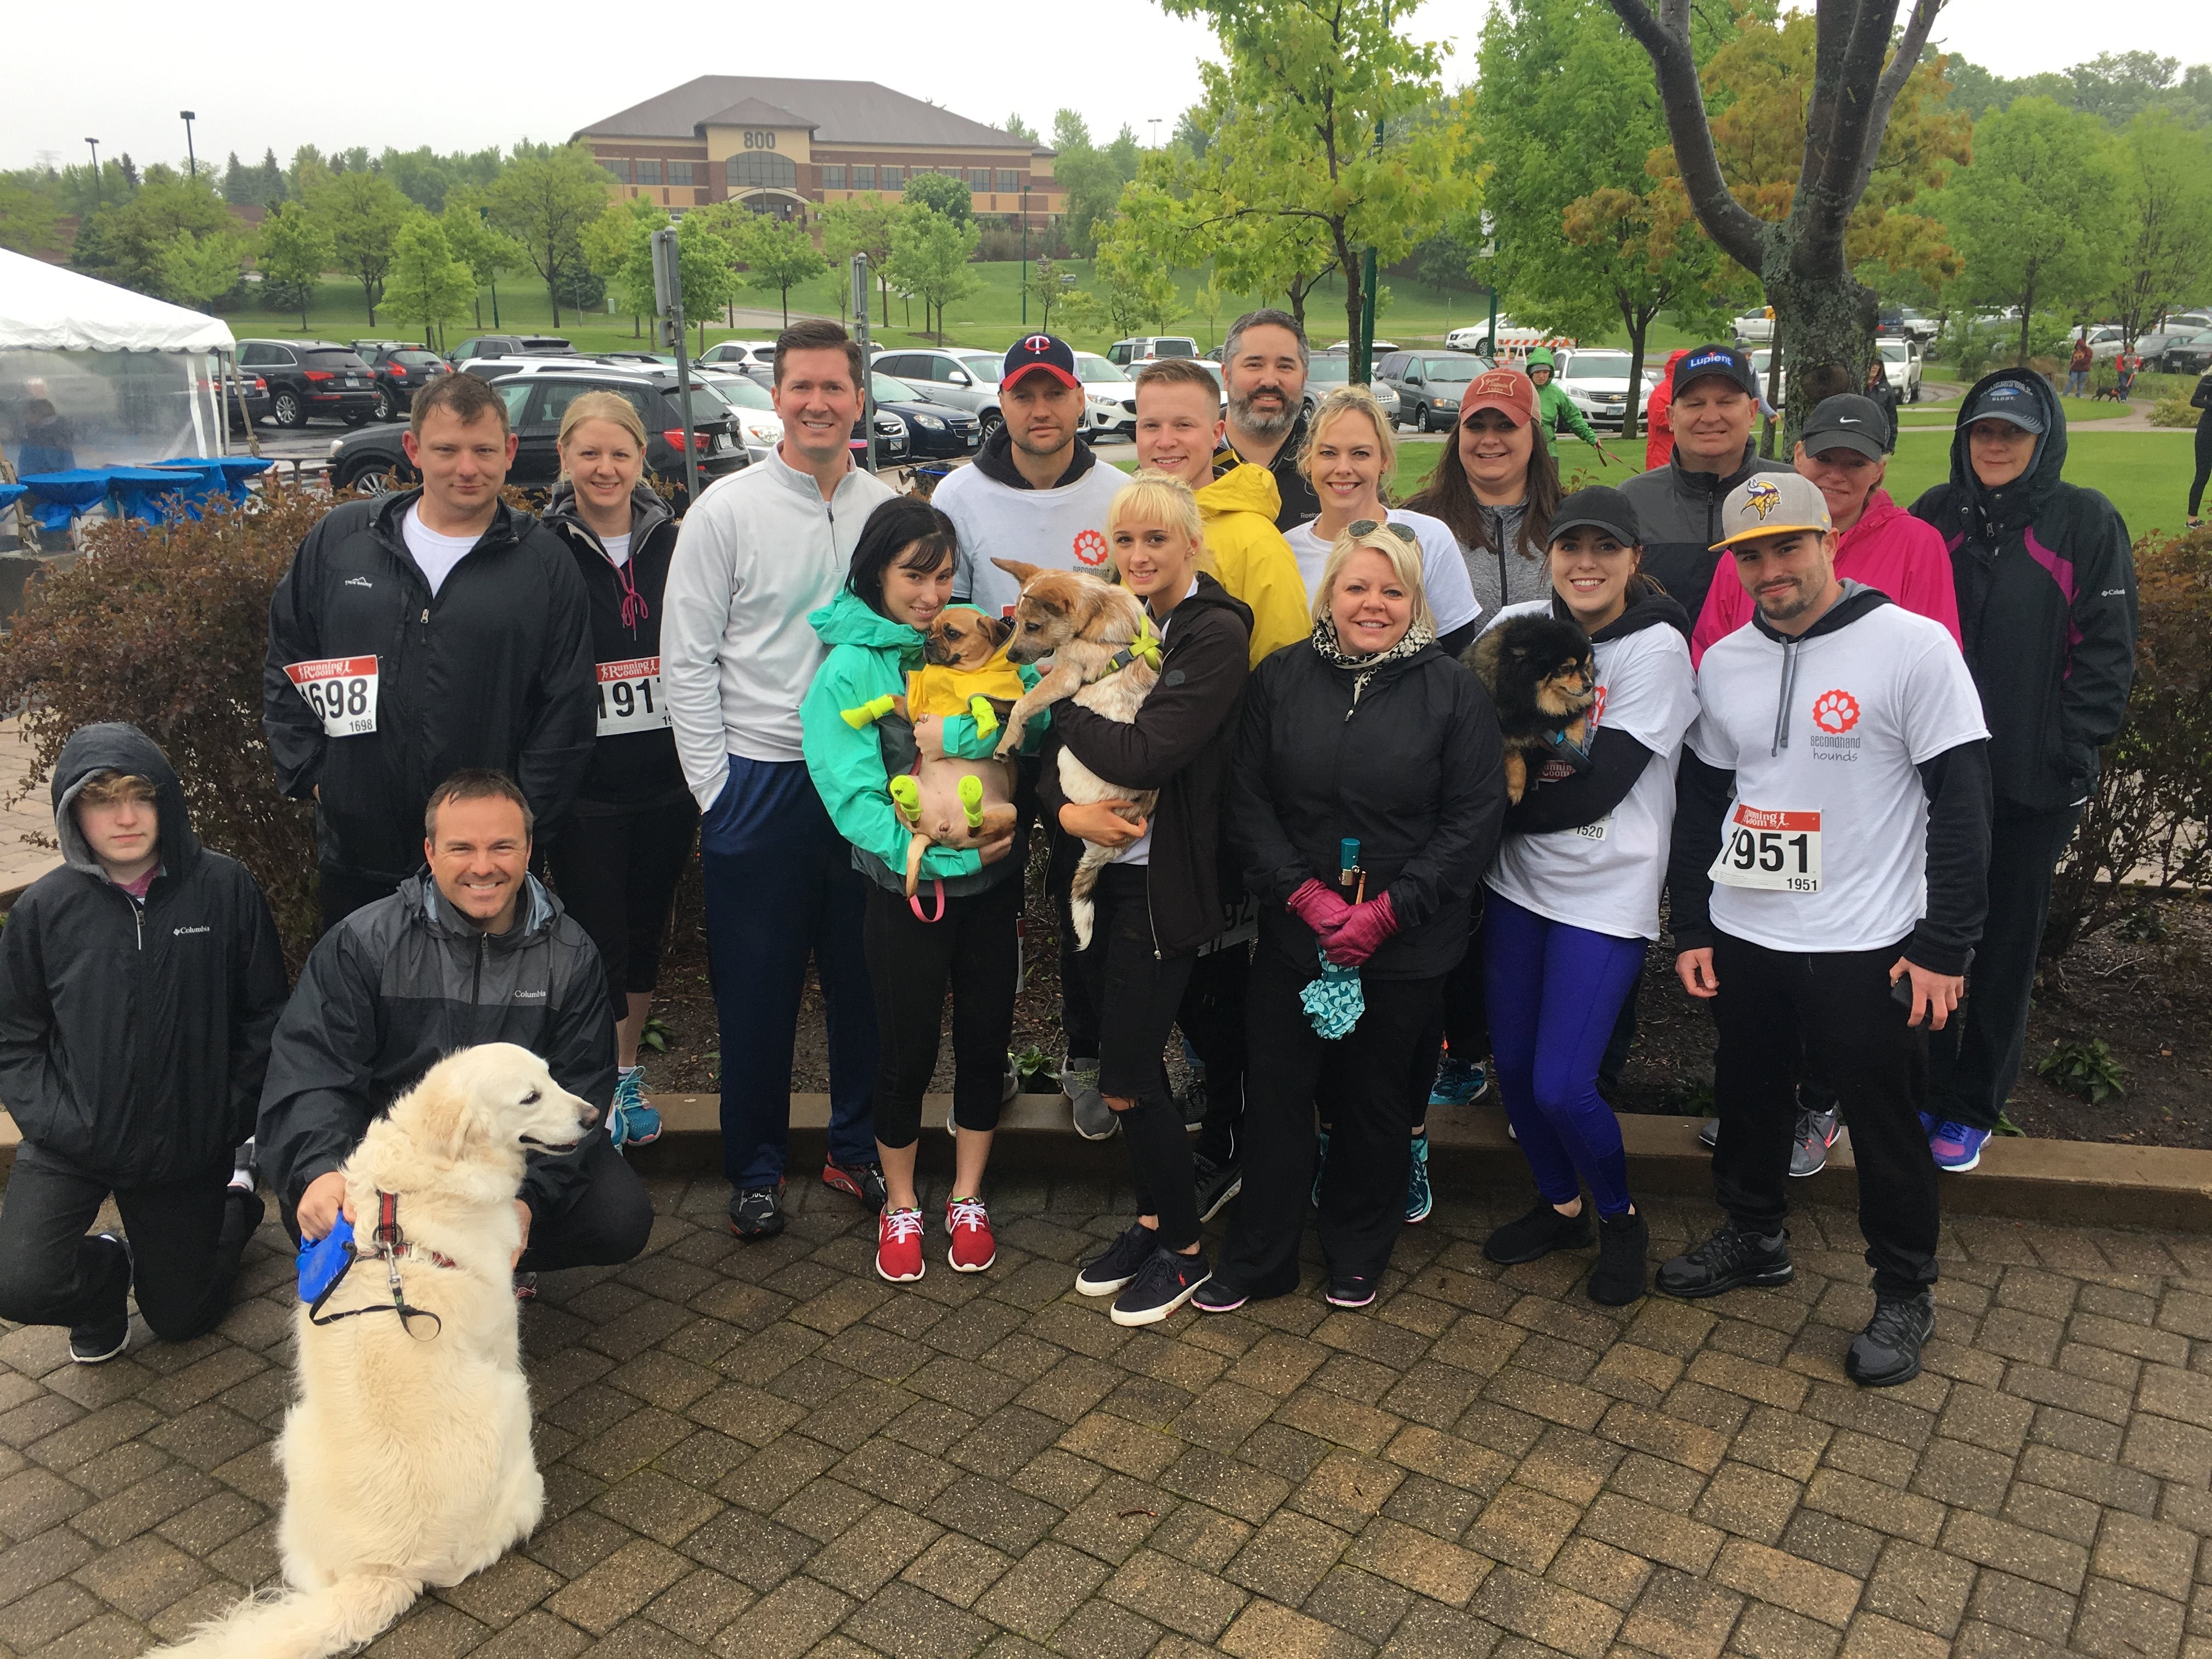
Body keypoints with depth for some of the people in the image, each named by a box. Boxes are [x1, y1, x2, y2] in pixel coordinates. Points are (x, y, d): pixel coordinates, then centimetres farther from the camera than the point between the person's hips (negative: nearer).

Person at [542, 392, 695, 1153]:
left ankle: (628, 1074, 32)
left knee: (647, 931, 14)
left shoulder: (671, 543, 4)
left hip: (666, 777, 4)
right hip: (586, 783, -3)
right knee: (599, 939, 0)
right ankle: (598, 1095, 15)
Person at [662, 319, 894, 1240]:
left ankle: (859, 1147, 29)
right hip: (759, 782, -2)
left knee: (866, 979, 11)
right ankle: (756, 1169, 23)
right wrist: (715, 786, -7)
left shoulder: (891, 510, 6)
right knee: (758, 990, 7)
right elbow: (685, 662, -2)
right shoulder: (726, 510, -2)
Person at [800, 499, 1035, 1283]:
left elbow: (1041, 711, -14)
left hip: (991, 881, 4)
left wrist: (958, 733, -26)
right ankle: (900, 1207, 31)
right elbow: (855, 800, -16)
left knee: (985, 1040, 13)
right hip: (909, 890, -3)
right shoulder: (848, 670, -9)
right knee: (907, 1054, 8)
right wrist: (949, 852, -22)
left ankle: (967, 1199, 32)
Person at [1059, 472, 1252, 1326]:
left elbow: (1144, 754, -23)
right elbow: (1051, 752, 5)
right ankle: (1152, 1217, 33)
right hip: (1099, 871, 7)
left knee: (1127, 1078, -2)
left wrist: (1061, 701, -8)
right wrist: (1068, 809, -16)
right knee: (1129, 1058, 15)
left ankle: (1184, 1248, 18)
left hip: (1161, 879, -7)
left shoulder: (1216, 632, -12)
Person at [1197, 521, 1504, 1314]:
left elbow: (1473, 819, -6)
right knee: (1276, 1094, 8)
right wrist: (1304, 893, -13)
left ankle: (1357, 1254, 34)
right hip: (1293, 933, 1)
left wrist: (1388, 911, -13)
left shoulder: (1454, 692, -4)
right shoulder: (1281, 678, 1)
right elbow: (1247, 801, -1)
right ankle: (1257, 1258, 25)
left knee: (1376, 1099, 12)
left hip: (1405, 947, -1)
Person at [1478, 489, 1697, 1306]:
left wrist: (1502, 806, -11)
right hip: (1519, 878, 5)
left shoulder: (1657, 648, -12)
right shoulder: (1517, 625, 0)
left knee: (1560, 1086, -8)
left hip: (1606, 892, -5)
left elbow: (1597, 788, -17)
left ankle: (1622, 1219, 21)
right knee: (1512, 1065, 11)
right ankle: (1561, 1207, 37)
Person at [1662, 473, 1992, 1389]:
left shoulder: (1912, 645, -12)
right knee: (1748, 1098, 19)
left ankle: (1904, 1294, 27)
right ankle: (1754, 1237, 41)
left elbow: (1961, 800, -11)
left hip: (1867, 946, -5)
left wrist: (1944, 944, -13)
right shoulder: (1722, 663, 5)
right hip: (1743, 937, 5)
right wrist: (1690, 927, 9)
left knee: (1885, 1124, 8)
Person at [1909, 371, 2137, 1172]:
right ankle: (1925, 1087, 21)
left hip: (2034, 782, -2)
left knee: (2007, 948, 8)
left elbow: (2107, 648, -4)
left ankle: (1973, 1106, 21)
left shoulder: (2086, 522, -2)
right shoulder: (1935, 516, 7)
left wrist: (2074, 749, -10)